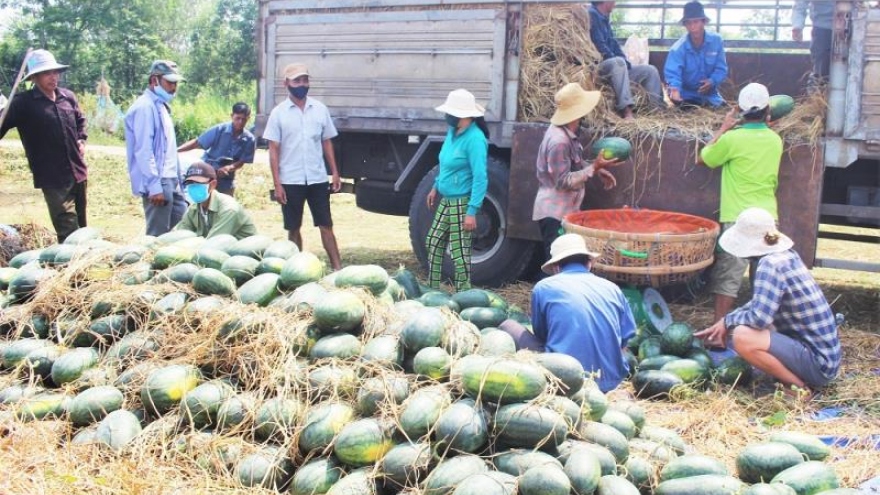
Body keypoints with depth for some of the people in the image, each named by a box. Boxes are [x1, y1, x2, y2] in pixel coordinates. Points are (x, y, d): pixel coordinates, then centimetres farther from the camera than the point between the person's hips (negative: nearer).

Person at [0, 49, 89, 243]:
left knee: (81, 225, 17)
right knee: (68, 229, -10)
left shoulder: (68, 96, 8)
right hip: (53, 178, -6)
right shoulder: (23, 103, -8)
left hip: (78, 171, 6)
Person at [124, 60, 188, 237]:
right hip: (157, 183, -10)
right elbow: (144, 152, -20)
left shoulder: (161, 106, 17)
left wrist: (178, 177, 19)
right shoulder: (144, 107, -14)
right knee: (158, 236, -5)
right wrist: (154, 186, -23)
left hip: (170, 180, 10)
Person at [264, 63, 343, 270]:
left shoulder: (320, 109, 5)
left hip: (318, 179, 1)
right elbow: (274, 150, -2)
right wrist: (277, 184, -8)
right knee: (293, 228, 7)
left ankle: (338, 268, 2)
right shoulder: (279, 113, -1)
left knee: (326, 225, 2)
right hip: (291, 181, -1)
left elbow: (327, 143, 10)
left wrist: (335, 173, 3)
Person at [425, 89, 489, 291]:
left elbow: (480, 179, -24)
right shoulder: (452, 131, 6)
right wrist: (436, 187, 27)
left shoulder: (474, 139, -21)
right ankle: (432, 291, 32)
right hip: (445, 200, 10)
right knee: (433, 243, 18)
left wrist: (472, 211, -27)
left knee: (459, 252, -4)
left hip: (462, 203, -10)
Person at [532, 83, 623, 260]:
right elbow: (563, 181, -23)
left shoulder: (568, 132, 5)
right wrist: (594, 168, -25)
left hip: (565, 210, 10)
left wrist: (596, 168, 6)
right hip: (555, 213, -10)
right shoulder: (559, 141, -25)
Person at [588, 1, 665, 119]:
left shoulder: (604, 18, 19)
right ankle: (626, 110, -47)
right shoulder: (592, 15, -12)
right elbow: (599, 46, -20)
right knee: (618, 62, -40)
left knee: (650, 70, 8)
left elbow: (613, 43, 17)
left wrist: (626, 63, 1)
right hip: (597, 65, -10)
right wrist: (623, 61, -15)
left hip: (613, 65, 10)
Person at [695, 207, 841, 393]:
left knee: (742, 337, -25)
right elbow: (760, 303, 19)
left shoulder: (771, 264, -20)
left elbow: (759, 317, -28)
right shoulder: (787, 255, 7)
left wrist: (727, 320, -8)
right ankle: (799, 379, 11)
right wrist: (722, 325, 13)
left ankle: (799, 386, -9)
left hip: (817, 364, -10)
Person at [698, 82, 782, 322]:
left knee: (727, 280, -1)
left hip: (737, 220, -5)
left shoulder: (733, 138, -10)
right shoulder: (775, 140, 5)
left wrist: (724, 128, 12)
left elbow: (703, 158, 5)